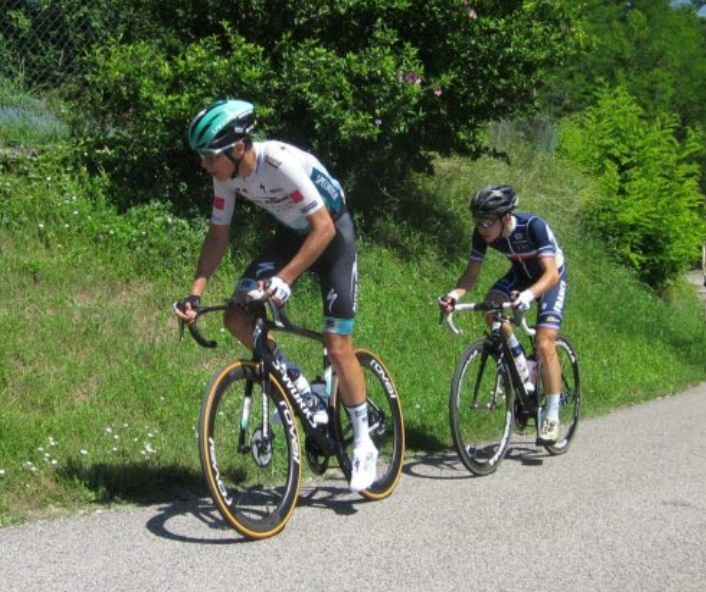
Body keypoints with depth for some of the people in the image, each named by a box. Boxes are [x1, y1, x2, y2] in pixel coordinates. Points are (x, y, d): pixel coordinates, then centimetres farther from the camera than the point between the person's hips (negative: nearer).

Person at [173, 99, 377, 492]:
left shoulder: (281, 162, -34)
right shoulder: (227, 174, -14)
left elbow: (324, 228, -34)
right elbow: (218, 236, -4)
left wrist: (283, 279, -42)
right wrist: (195, 293, -14)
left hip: (332, 233, -7)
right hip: (292, 234, 7)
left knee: (338, 344, -11)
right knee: (237, 316, -10)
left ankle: (364, 445, 3)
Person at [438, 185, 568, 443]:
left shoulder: (533, 226, -36)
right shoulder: (482, 233, -22)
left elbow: (551, 274, -42)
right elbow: (471, 274, -18)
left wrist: (528, 295, -61)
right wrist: (454, 295, -39)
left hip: (550, 276, -5)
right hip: (520, 274, 5)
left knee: (544, 344, -18)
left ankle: (552, 415, -7)